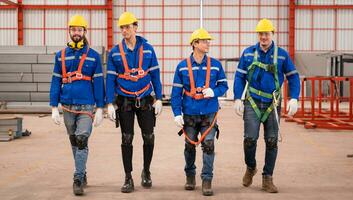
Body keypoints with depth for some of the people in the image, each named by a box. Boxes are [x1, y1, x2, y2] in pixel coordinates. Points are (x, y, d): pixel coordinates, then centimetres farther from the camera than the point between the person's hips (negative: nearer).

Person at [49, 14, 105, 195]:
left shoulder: (93, 56, 1)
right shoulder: (61, 55, 7)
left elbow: (98, 82, 1)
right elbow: (56, 81, 7)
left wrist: (100, 109, -5)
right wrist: (54, 107, 0)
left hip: (86, 106, -3)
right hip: (67, 106, 3)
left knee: (82, 141, -13)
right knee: (74, 142, 13)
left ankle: (78, 180, -7)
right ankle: (82, 175, 28)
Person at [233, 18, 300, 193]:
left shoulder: (282, 55, 2)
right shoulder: (248, 53, 3)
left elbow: (293, 77, 5)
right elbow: (239, 77, 6)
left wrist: (294, 99, -6)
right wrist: (238, 99, -3)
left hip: (273, 104, 1)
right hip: (252, 102, -1)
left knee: (272, 141, 2)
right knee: (250, 138, -10)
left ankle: (267, 179, 13)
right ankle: (250, 168, 18)